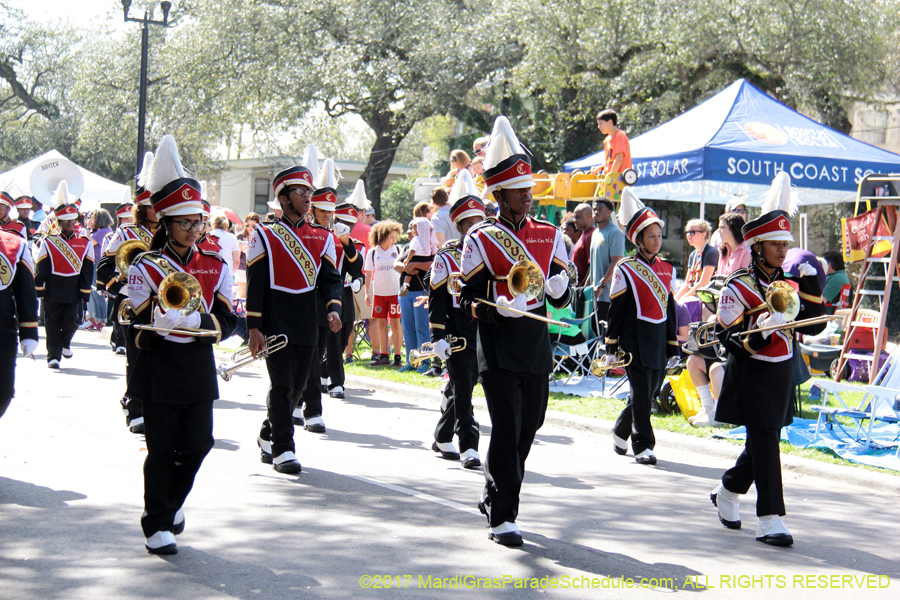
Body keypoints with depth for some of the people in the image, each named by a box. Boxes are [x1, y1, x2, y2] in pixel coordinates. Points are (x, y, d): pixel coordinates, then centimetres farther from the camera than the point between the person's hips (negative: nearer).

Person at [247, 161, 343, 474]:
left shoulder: (322, 237, 10)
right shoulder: (265, 235, -1)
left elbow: (331, 277, 6)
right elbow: (255, 283, -3)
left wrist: (334, 308, -14)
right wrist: (254, 327, -9)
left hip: (308, 326, 5)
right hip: (276, 324, -4)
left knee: (297, 386, 11)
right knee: (282, 386, -6)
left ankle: (268, 434, 31)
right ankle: (282, 449, -1)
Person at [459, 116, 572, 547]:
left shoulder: (549, 236, 9)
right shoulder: (481, 240, -3)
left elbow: (563, 299, 11)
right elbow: (468, 301, -4)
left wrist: (559, 288, -13)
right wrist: (498, 309, -24)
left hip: (537, 351, 5)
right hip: (499, 353, -5)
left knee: (528, 429, 12)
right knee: (507, 432, -8)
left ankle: (493, 496, 32)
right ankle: (503, 517, -2)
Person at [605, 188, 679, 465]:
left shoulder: (667, 269, 12)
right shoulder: (625, 270, -5)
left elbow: (670, 308, 14)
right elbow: (615, 310, -5)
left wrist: (674, 346, 13)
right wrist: (612, 346, -7)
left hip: (659, 341, 6)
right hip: (635, 341, -6)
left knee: (650, 392, 10)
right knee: (641, 393, -7)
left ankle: (621, 432, 31)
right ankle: (643, 445, 2)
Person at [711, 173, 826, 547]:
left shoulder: (789, 283, 8)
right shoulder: (739, 287, -10)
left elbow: (814, 326, 5)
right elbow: (725, 336, -10)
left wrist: (811, 286, -7)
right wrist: (757, 336, -28)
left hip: (782, 374, 7)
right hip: (751, 375, -6)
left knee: (763, 441, 14)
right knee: (764, 442, -12)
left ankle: (727, 494, 36)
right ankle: (769, 520, -9)